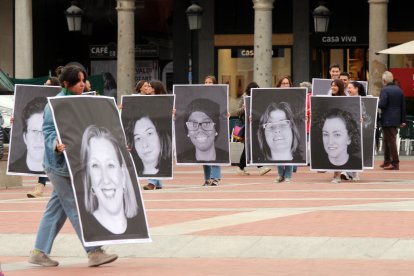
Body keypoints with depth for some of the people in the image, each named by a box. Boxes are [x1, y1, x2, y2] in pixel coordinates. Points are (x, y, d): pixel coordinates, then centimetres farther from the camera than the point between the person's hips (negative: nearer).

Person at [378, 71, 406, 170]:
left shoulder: (385, 90, -14)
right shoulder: (399, 90, 9)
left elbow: (382, 105, -24)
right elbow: (403, 106, 10)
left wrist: (377, 104, -1)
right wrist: (403, 120, 15)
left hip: (387, 120, -7)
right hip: (396, 120, 7)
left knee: (391, 141, -5)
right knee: (387, 140, 19)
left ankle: (395, 163, -6)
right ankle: (387, 161, 26)